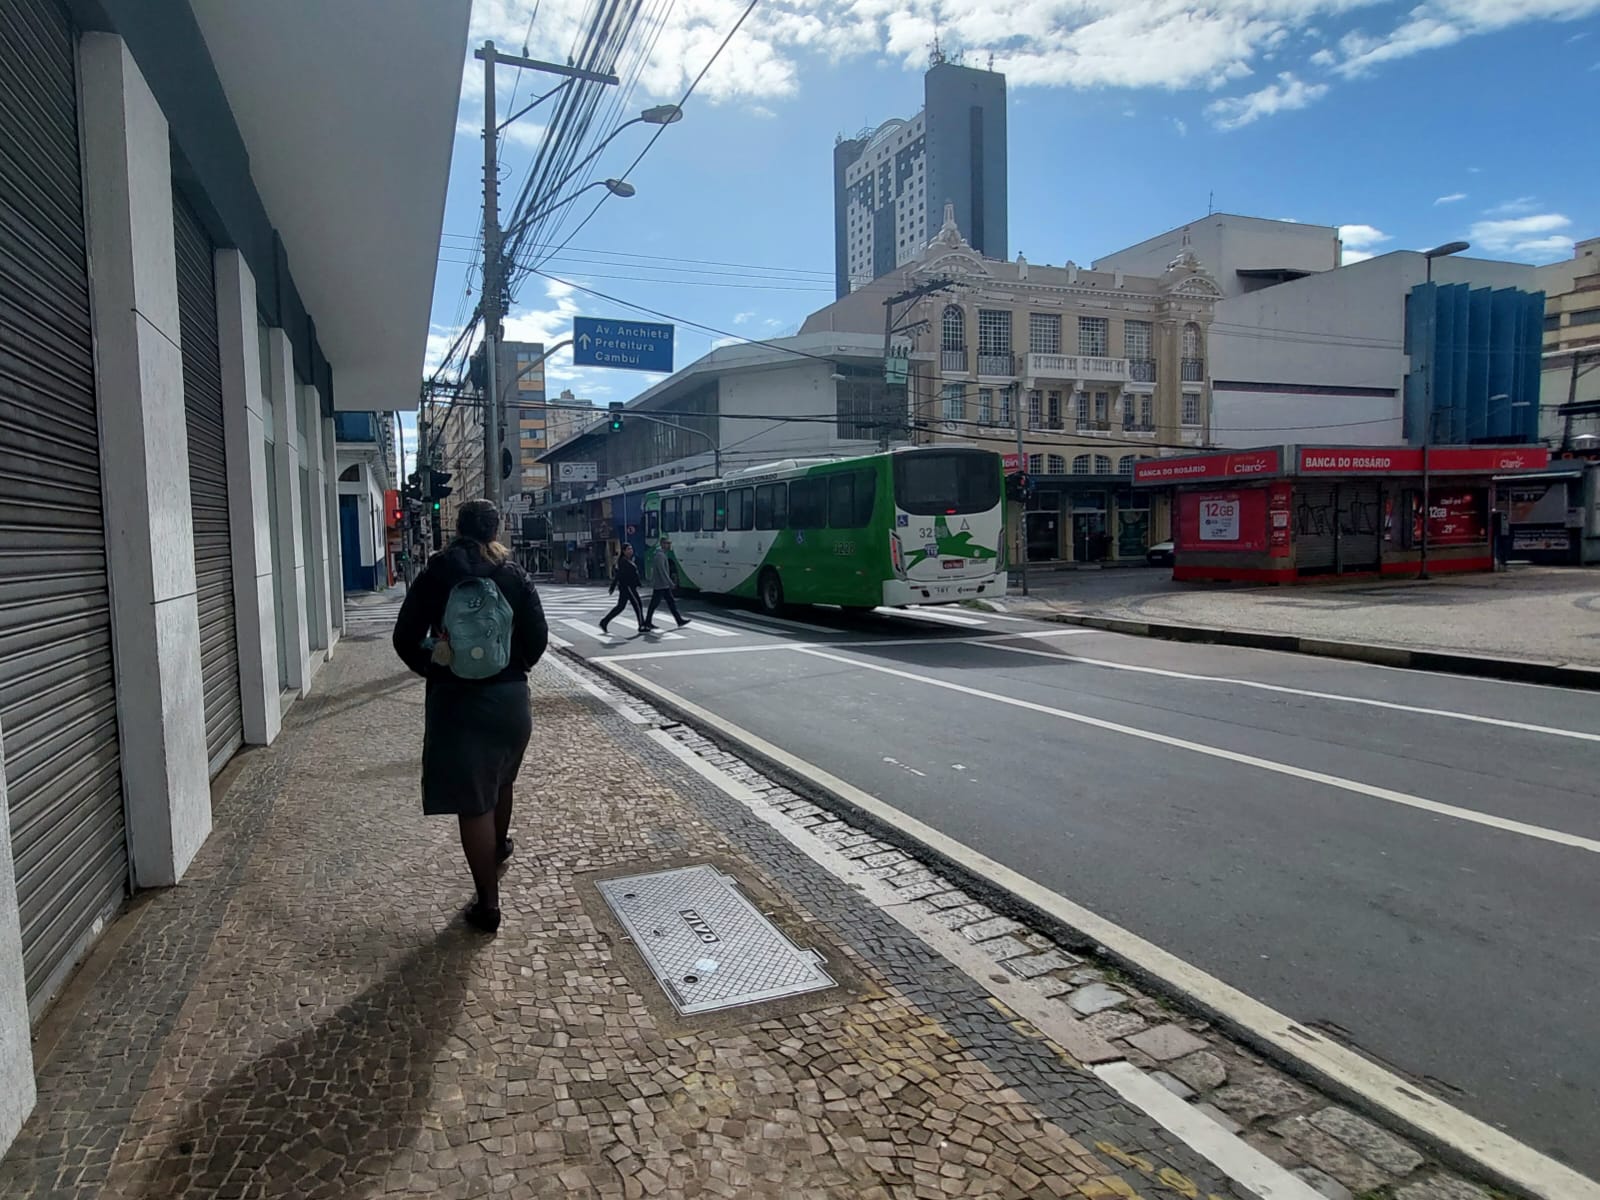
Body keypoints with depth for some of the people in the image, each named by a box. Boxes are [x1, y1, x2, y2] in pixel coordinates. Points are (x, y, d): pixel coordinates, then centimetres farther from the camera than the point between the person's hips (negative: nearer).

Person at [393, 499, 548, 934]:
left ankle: (488, 904, 7)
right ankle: (499, 845, 53)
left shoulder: (435, 576, -5)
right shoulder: (514, 575, -3)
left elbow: (405, 640, -5)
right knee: (499, 779, 27)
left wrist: (434, 669, 13)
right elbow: (538, 638, -3)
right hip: (511, 697, 3)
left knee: (472, 801, 2)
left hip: (455, 701, -3)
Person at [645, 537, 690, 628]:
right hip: (659, 585, -10)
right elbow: (662, 571, -24)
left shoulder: (664, 554, 13)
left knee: (671, 602, 9)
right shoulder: (660, 555, -19)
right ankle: (647, 622, 11)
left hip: (664, 585, 10)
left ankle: (680, 620, 11)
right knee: (654, 604, 0)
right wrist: (670, 582, -23)